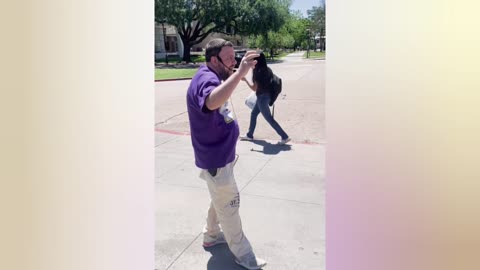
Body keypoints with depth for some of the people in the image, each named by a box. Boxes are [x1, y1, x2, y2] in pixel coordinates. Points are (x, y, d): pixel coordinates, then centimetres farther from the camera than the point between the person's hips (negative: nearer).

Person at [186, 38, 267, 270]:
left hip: (220, 155, 10)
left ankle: (212, 235, 45)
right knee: (228, 204, 5)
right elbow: (212, 102, -54)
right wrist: (240, 72, -58)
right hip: (215, 159, -10)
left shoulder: (211, 76, 7)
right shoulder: (205, 79, -26)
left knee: (221, 199, 26)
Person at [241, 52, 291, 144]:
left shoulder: (258, 72, -21)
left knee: (269, 118, 0)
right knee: (253, 114, 21)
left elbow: (254, 88, -15)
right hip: (266, 96, 9)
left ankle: (285, 137, 4)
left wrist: (245, 80, -5)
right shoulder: (267, 70, 3)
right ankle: (249, 135, 34)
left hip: (262, 97, -9)